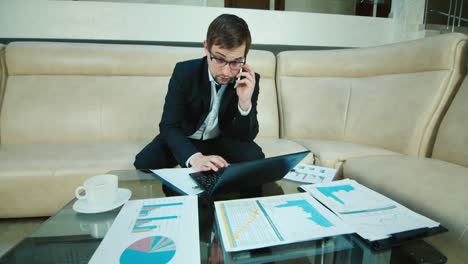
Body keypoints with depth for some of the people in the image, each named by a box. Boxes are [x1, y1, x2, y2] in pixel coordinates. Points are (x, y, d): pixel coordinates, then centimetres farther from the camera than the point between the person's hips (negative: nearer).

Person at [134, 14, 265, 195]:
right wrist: (194, 157, -46)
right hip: (183, 138, 0)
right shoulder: (184, 71, -22)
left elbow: (247, 137, -17)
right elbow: (169, 126, -25)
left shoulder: (250, 80, -18)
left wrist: (245, 102, -38)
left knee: (255, 158, -26)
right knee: (144, 163, -24)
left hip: (222, 140, 1)